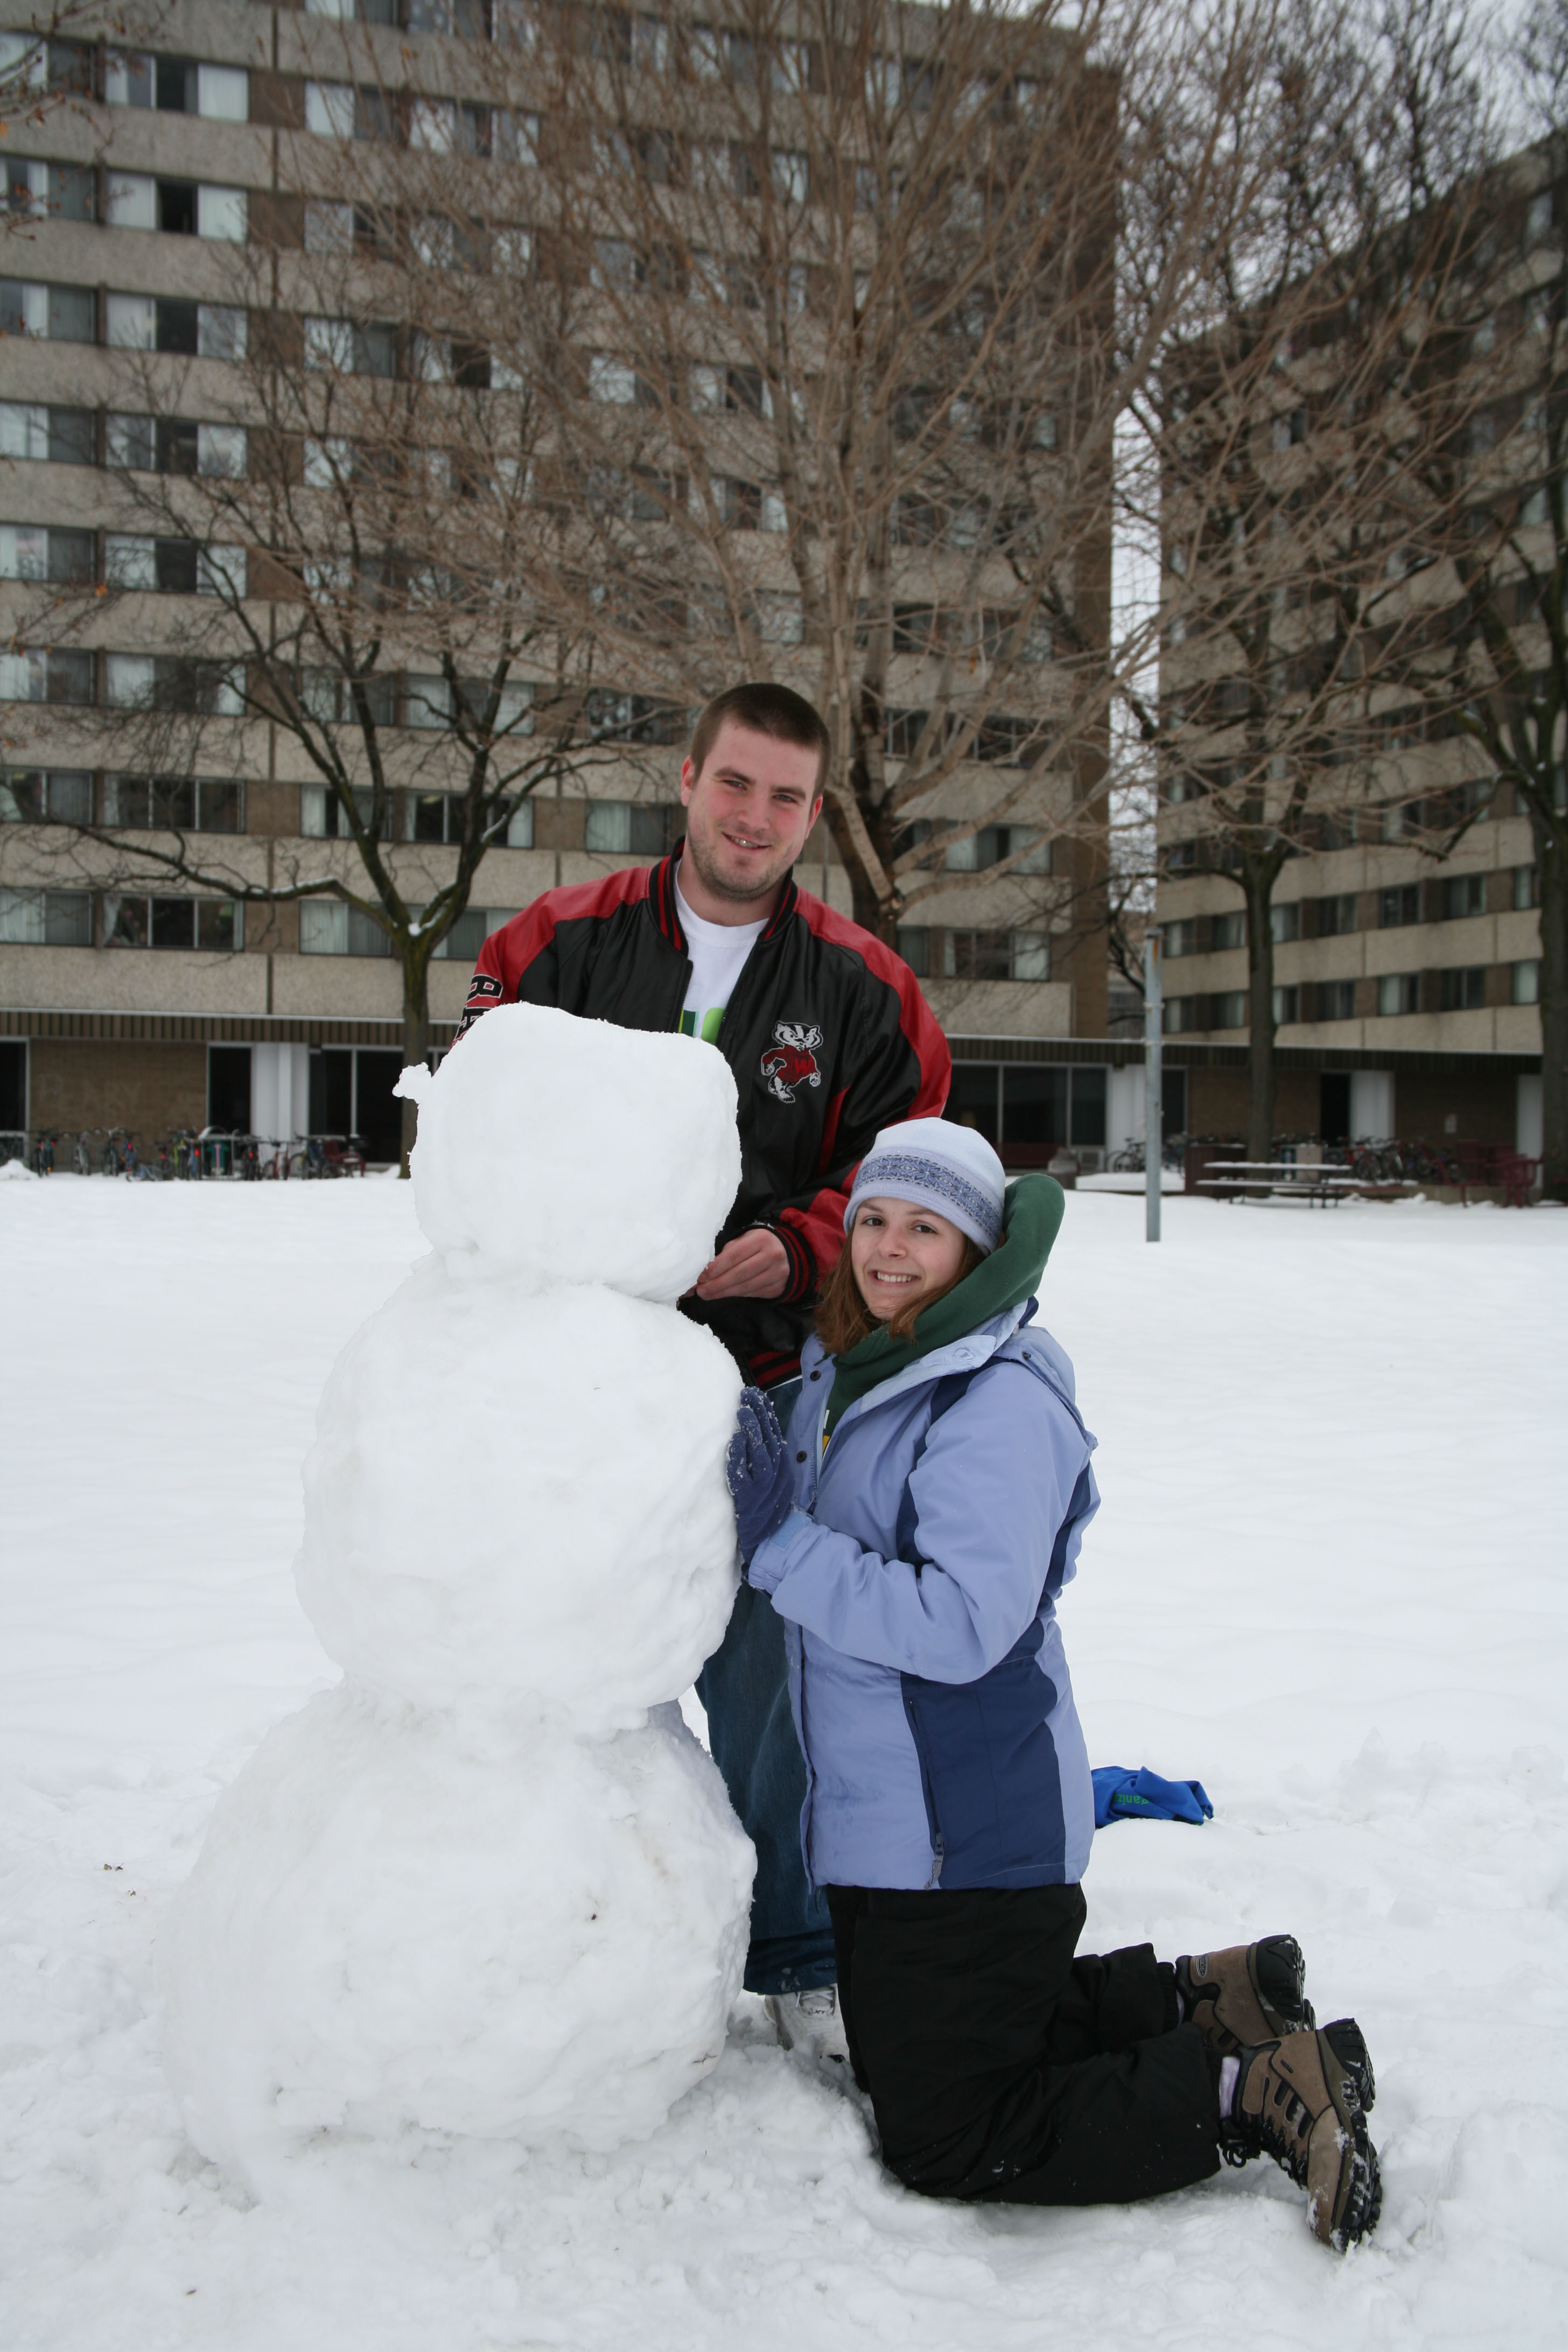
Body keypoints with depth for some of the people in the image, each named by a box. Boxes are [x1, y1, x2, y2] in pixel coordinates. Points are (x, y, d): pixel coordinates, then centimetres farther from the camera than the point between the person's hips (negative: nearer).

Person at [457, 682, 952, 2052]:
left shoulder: (862, 987, 3)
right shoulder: (560, 942, 3)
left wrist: (796, 1248, -13)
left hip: (762, 1392, -1)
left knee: (762, 1678, 7)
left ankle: (799, 1955, 26)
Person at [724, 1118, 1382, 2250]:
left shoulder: (1000, 1402, -21)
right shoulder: (845, 1372, 6)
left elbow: (961, 1624, -28)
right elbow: (841, 1558, 13)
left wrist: (782, 1547, -25)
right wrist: (769, 1502, -7)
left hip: (969, 1840, -9)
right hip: (879, 1819, 9)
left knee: (947, 2143, -1)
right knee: (900, 2066, 24)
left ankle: (1260, 2091, 6)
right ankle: (1198, 2003, 28)